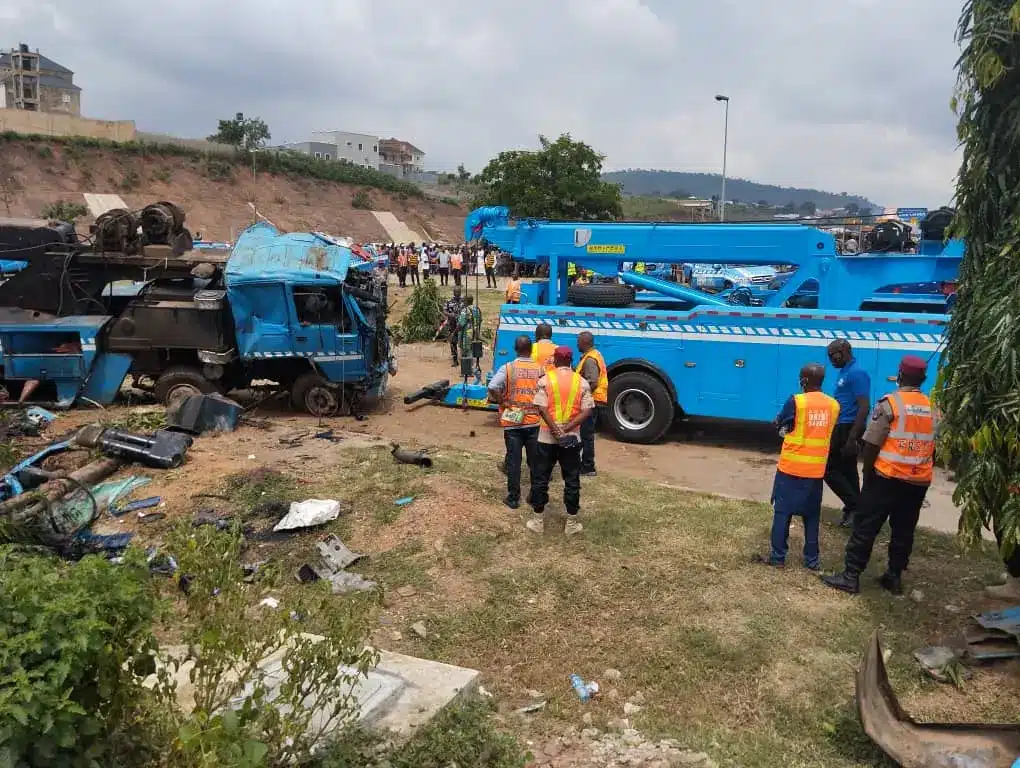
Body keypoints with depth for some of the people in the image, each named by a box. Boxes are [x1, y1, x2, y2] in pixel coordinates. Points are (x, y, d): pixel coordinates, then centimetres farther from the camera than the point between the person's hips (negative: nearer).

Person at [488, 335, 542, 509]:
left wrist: (502, 402, -6)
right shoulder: (540, 369, -3)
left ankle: (513, 498, 13)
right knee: (535, 461, 13)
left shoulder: (507, 368, -8)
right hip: (534, 422, 1)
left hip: (512, 423, -1)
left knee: (513, 461, 7)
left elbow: (492, 388, -20)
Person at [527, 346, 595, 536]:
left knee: (540, 478, 10)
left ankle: (538, 521, 16)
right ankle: (572, 523, 16)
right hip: (572, 438, 1)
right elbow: (587, 411, -8)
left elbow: (542, 408, -14)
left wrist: (555, 431, -14)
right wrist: (568, 428, -12)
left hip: (547, 437, -1)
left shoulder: (545, 380, -5)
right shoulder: (582, 382, 1)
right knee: (572, 480, 10)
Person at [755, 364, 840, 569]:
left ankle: (777, 557, 8)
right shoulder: (834, 405, 0)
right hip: (816, 470, 4)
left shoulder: (796, 401, -13)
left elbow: (778, 423, 0)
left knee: (782, 512, 5)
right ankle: (812, 559, 17)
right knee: (812, 515, 13)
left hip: (791, 467, -4)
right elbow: (828, 432, 13)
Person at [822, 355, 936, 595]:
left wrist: (867, 472, 1)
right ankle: (894, 577, 20)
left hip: (887, 477, -5)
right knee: (903, 531, 14)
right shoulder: (933, 408, 6)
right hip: (919, 481, 5)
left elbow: (872, 444, -11)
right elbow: (934, 449, 9)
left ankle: (851, 576, 2)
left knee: (865, 527, 1)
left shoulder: (890, 403, -10)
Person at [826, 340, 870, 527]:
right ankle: (854, 508, 20)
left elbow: (864, 407, -22)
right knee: (847, 470, 13)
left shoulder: (857, 373, -16)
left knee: (829, 468, -5)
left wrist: (852, 438, -25)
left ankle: (855, 506, 1)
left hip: (847, 429, -10)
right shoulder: (845, 372, 13)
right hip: (842, 428, 10)